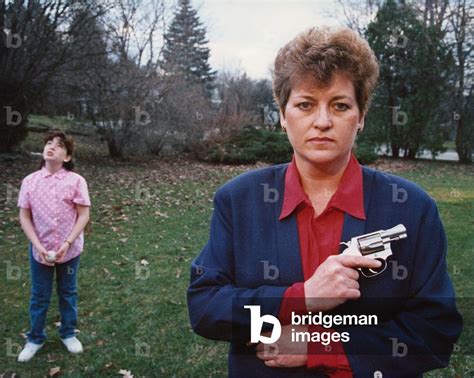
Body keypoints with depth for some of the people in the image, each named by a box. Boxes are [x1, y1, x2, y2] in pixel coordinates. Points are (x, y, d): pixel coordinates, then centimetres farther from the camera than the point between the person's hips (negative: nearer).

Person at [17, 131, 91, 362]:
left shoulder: (76, 180, -10)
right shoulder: (30, 181, -5)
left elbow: (83, 215, -9)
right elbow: (24, 217, -2)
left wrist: (67, 244, -17)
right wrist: (38, 246, -12)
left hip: (69, 250, -1)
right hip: (39, 250, 1)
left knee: (68, 293, 16)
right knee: (39, 296, 14)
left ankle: (68, 334, 35)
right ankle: (35, 339, 32)